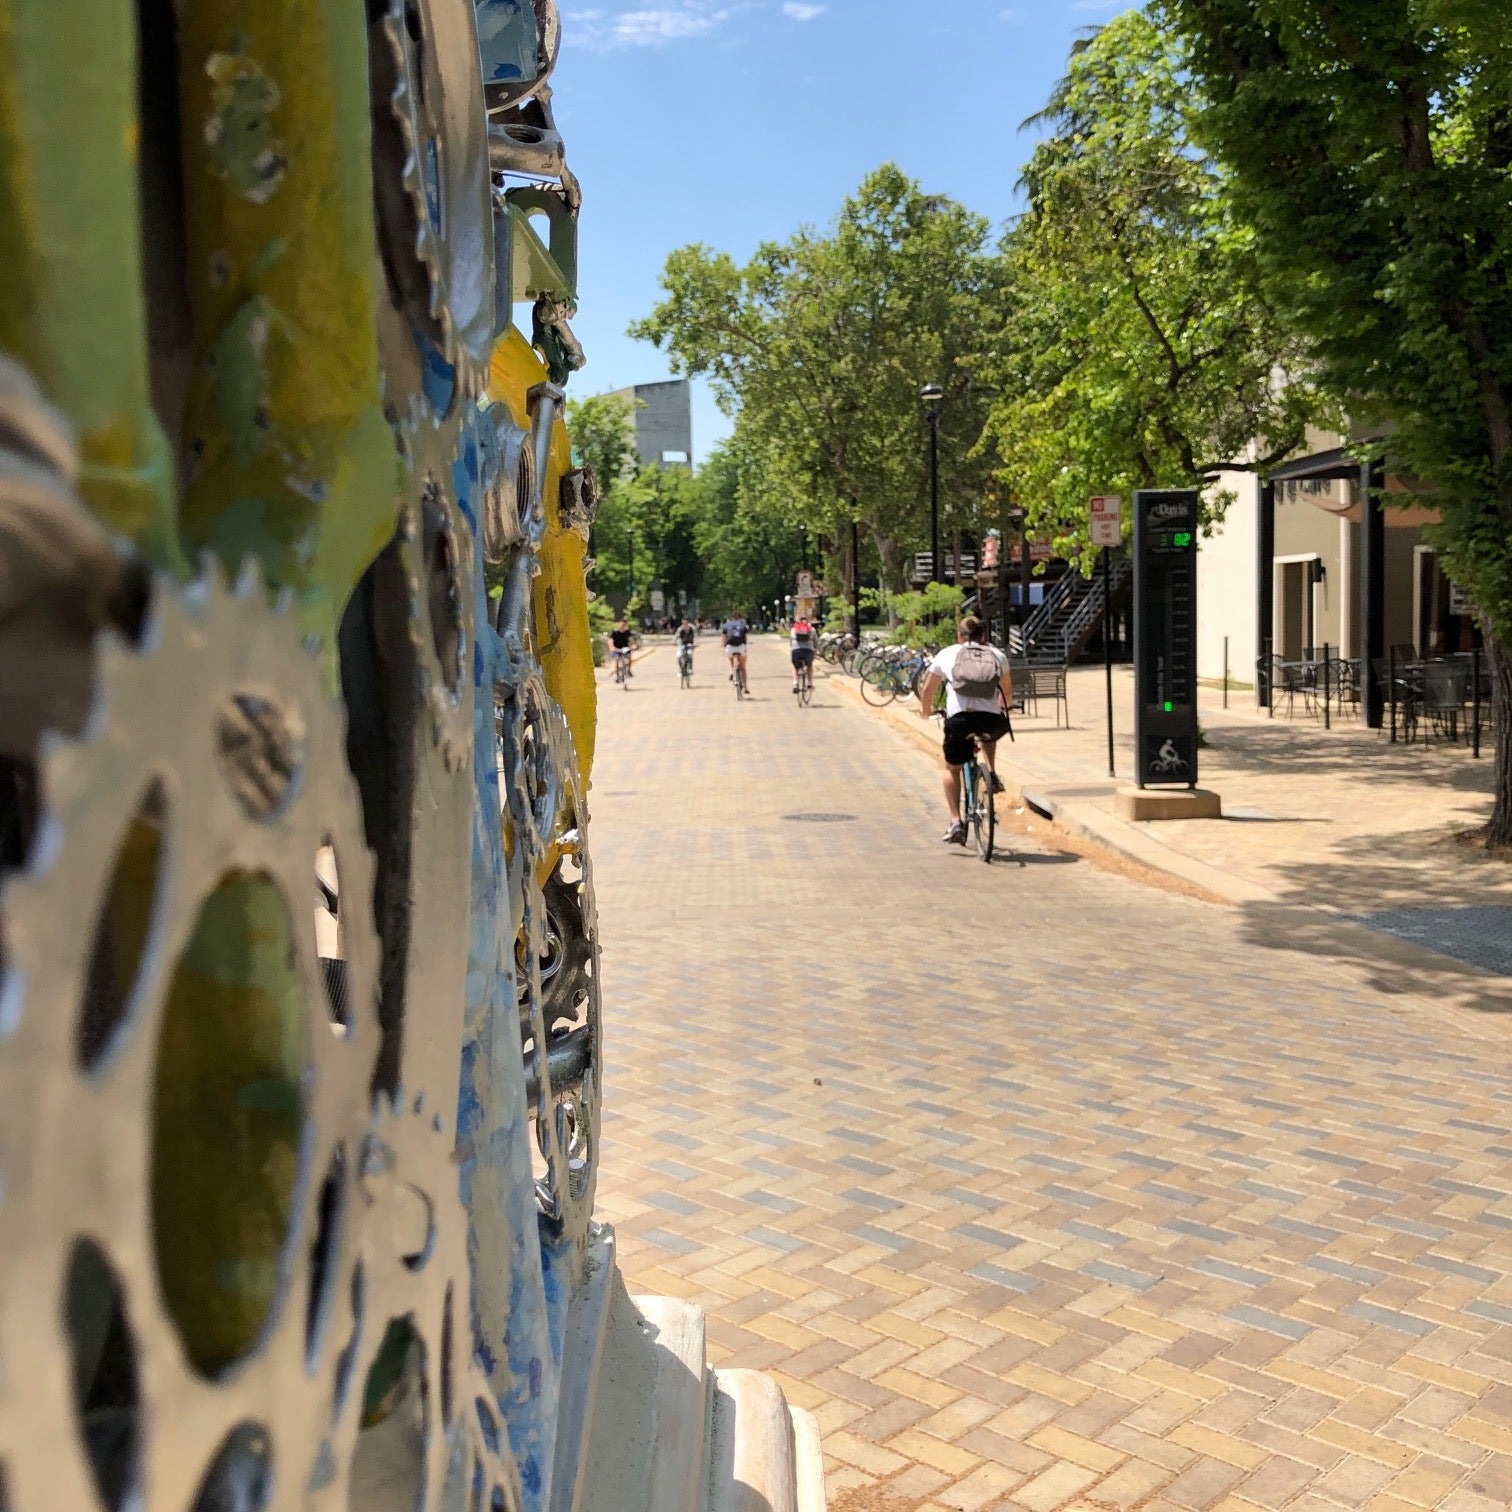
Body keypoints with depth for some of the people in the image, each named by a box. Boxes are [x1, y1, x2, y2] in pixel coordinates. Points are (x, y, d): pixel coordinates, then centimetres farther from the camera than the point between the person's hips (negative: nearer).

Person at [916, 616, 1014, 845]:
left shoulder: (947, 654, 18)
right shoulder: (997, 655, 21)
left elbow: (927, 690, 24)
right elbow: (1007, 694, 31)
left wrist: (926, 711, 44)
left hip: (959, 719, -1)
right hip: (993, 720, 2)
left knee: (952, 769, 21)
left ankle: (956, 822, 11)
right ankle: (992, 775, 22)